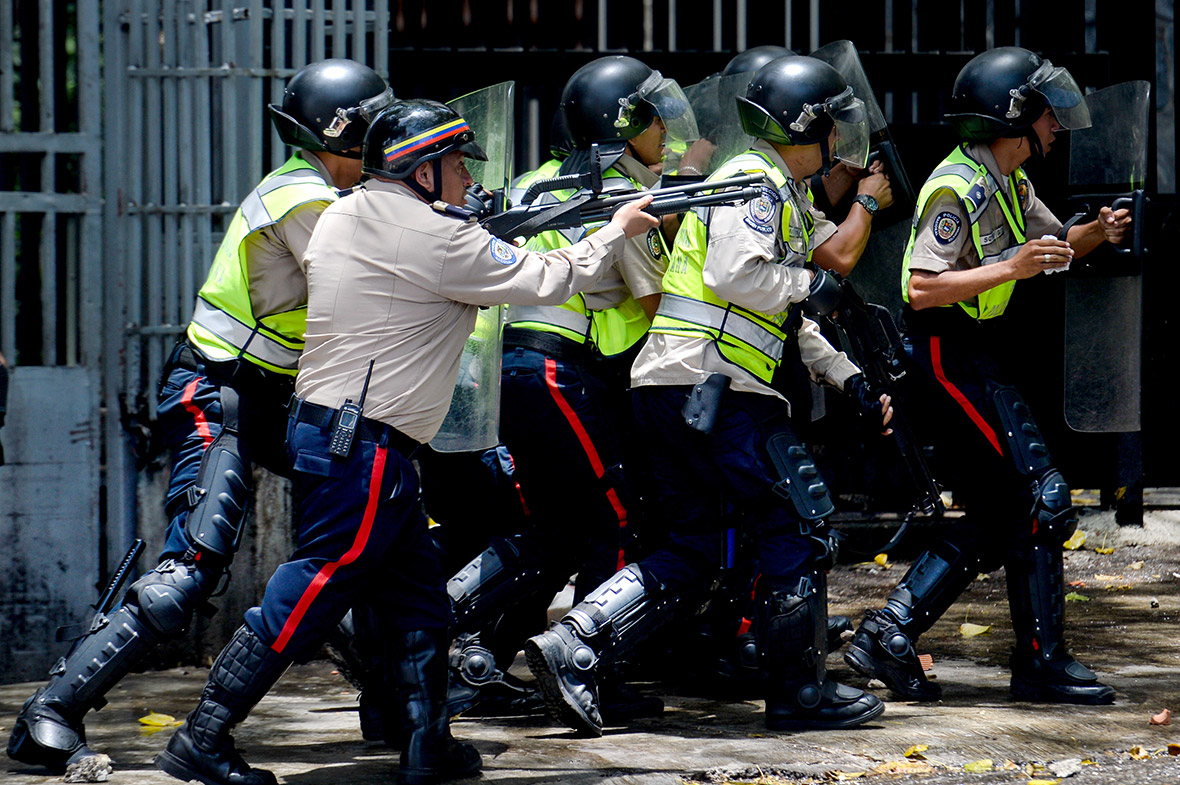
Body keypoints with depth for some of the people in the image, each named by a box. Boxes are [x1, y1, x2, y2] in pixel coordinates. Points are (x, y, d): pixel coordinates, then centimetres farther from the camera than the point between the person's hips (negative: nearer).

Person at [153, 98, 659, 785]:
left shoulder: (341, 217, 10)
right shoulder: (437, 240, -13)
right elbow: (549, 281, -6)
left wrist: (480, 236, 16)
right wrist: (617, 231, 10)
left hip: (321, 422, 10)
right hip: (364, 445, -10)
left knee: (417, 587, 14)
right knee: (313, 593, -7)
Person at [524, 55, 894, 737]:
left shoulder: (785, 195, 26)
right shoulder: (755, 180, -7)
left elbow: (788, 321, 29)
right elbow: (736, 275, -22)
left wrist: (851, 379, 22)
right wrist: (811, 287, -7)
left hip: (670, 392, 10)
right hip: (712, 385, -10)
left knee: (690, 554, 9)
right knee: (800, 527, -2)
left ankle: (571, 648, -2)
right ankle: (800, 691, 4)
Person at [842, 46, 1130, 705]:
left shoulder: (1010, 185, 13)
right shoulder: (958, 187, -16)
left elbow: (1057, 246, 25)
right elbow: (921, 288, -23)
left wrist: (1097, 232, 4)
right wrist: (1009, 267, -26)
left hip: (973, 355, 10)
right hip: (950, 358, -10)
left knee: (996, 518, 9)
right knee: (1042, 498, -10)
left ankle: (889, 633, 7)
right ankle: (1042, 663, -5)